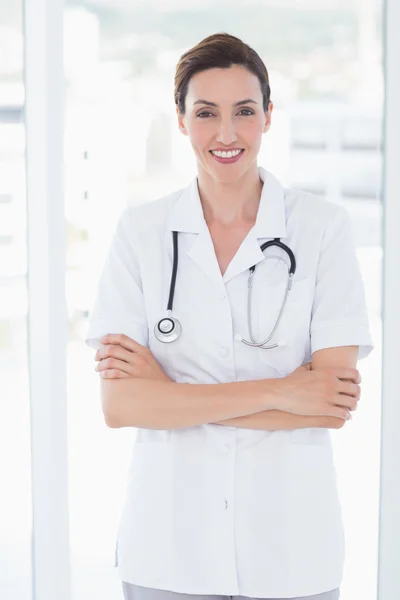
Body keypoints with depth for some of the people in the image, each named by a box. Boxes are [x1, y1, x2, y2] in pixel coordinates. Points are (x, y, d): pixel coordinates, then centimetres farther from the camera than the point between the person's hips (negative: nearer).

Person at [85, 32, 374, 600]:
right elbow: (119, 404, -10)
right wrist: (276, 392, -17)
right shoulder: (141, 229, -2)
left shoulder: (324, 227, -5)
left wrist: (170, 394, -14)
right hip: (169, 548, 1)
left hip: (290, 546, -1)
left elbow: (335, 403, -13)